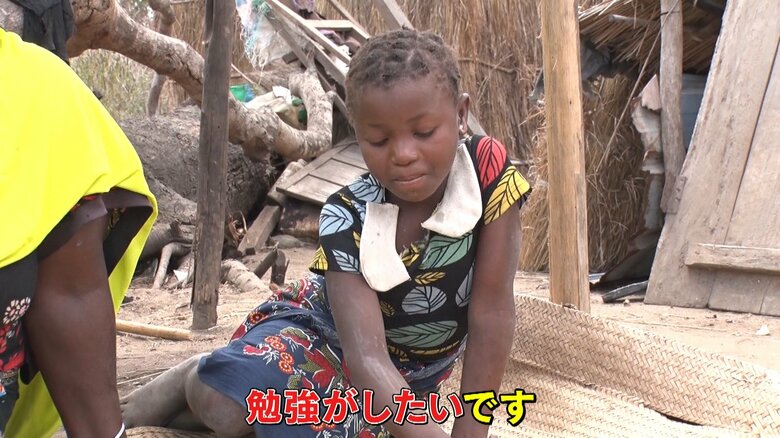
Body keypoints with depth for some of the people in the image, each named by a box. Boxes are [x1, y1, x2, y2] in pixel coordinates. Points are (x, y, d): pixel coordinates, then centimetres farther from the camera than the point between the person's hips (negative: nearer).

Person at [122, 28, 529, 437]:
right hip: (332, 331, -1)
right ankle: (193, 379, 5)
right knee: (224, 402, -30)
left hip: (409, 372, 2)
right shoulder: (346, 218, -26)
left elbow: (491, 311, -21)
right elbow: (367, 356, -35)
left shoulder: (489, 168, -24)